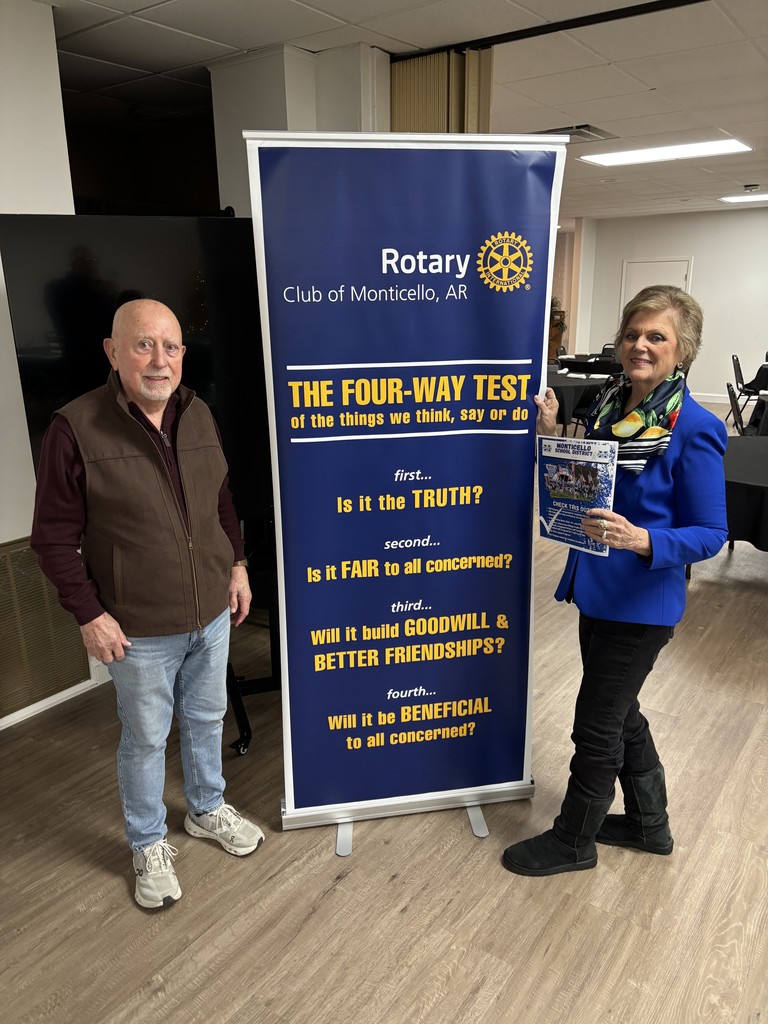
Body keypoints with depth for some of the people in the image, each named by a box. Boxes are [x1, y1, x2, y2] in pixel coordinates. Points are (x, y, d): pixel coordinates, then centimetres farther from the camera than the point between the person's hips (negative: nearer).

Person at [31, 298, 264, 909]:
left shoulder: (199, 416, 0)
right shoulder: (77, 429, -17)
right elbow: (54, 537, -11)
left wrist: (237, 565, 10)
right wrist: (89, 614, -13)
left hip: (212, 614, 5)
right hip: (141, 630, -5)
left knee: (207, 720, 22)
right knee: (145, 739, 14)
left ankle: (208, 811, 48)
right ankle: (149, 845, 38)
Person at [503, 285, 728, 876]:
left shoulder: (694, 430, -19)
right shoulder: (610, 404, 3)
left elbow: (710, 534, -15)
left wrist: (641, 540, -33)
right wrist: (551, 436, -3)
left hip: (641, 603, -8)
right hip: (597, 591, 8)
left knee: (597, 727, 8)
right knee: (620, 713, 23)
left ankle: (573, 842, 32)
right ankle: (650, 824, 46)